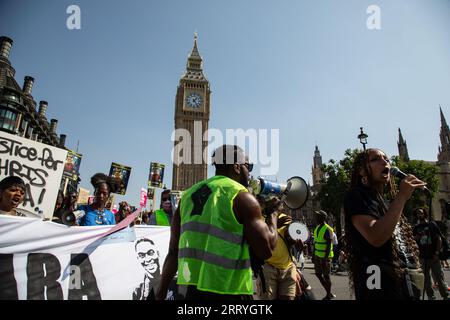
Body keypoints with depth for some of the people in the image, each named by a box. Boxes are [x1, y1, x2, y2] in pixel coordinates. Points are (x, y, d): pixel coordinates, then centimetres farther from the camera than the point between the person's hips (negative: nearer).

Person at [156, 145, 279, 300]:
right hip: (228, 290, -6)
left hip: (192, 287, 6)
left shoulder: (188, 194, 8)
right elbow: (266, 250, -11)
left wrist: (161, 293, 16)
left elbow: (174, 251, 9)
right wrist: (273, 215, 6)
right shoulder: (242, 197, -9)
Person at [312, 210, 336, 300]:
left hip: (325, 256, -8)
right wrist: (313, 254, 15)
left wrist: (325, 258, -22)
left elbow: (329, 245, -18)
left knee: (326, 275, 3)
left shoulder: (327, 229, -15)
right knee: (318, 274, 12)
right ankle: (329, 293, 26)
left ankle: (328, 296, 19)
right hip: (317, 255, 8)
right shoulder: (317, 228, 10)